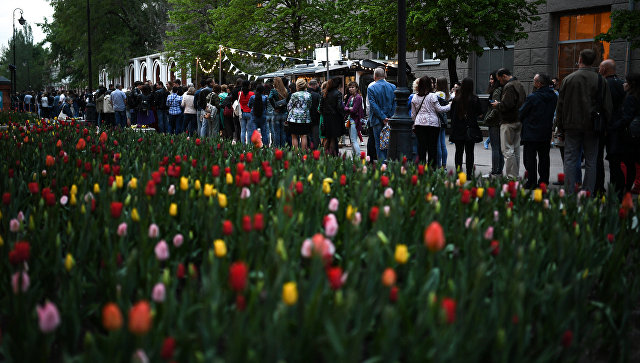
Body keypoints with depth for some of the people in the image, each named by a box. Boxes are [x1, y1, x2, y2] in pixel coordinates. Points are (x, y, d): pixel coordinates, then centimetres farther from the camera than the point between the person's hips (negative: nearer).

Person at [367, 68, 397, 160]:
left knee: (379, 145, 2)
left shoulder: (371, 88, -5)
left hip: (378, 121, -3)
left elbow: (373, 105, -12)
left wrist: (383, 117, -12)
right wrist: (389, 117, -4)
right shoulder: (393, 87, 4)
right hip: (390, 121, 3)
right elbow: (395, 104, -1)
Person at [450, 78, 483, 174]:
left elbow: (452, 113, 2)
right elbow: (480, 114, 0)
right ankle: (469, 173, 4)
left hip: (458, 129, 2)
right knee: (469, 152, 5)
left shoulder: (456, 99, -4)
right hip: (471, 128, -1)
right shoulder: (475, 99, -8)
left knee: (459, 151, 10)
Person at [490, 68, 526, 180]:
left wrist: (497, 105, -5)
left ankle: (512, 177, -8)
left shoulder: (509, 86, -15)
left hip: (509, 122, -10)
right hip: (519, 121, 10)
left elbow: (507, 105, -25)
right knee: (516, 149, 14)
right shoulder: (519, 85, 16)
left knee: (508, 150, -7)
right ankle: (516, 176, 19)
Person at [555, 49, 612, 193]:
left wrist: (561, 126, 11)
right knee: (591, 162, 6)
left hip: (572, 127, 0)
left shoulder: (568, 79, -2)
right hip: (592, 128, 0)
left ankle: (570, 194, 3)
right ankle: (588, 194, 6)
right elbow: (607, 107, 0)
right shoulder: (600, 80, -2)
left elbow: (560, 105, 3)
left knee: (570, 161, 5)